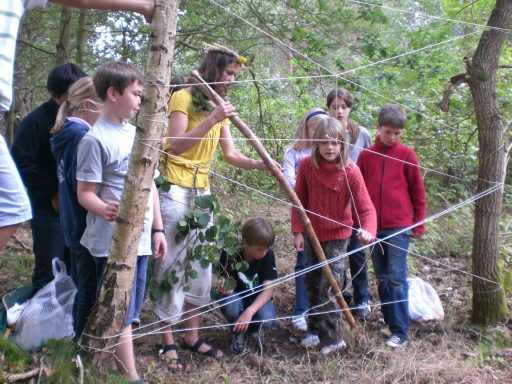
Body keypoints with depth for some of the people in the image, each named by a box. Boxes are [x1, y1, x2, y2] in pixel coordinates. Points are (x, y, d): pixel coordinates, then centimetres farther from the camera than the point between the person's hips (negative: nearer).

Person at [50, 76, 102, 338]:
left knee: (81, 283, 22)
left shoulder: (67, 133, 9)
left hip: (74, 223, 10)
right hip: (88, 225, -10)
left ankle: (78, 334, 37)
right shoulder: (83, 137, -21)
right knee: (90, 286, 6)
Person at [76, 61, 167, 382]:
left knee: (127, 311, 15)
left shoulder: (136, 134, 11)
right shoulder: (95, 139, -11)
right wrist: (105, 209, -33)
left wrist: (157, 228, 14)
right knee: (120, 312, 2)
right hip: (113, 241, -7)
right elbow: (85, 192, -12)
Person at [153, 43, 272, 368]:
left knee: (201, 263, 9)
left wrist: (259, 164, -8)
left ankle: (193, 336, 21)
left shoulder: (220, 108, 16)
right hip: (175, 190, -7)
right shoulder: (184, 97, -7)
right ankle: (168, 341, 10)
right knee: (172, 264, -2)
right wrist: (211, 119, -27)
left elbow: (230, 153, 8)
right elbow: (176, 145, -20)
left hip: (202, 191, 7)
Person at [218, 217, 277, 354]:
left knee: (267, 320, -32)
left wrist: (249, 312, -39)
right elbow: (225, 280, -12)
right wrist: (224, 286, -39)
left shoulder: (268, 255, -19)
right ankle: (237, 331, -2)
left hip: (258, 298, 1)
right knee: (228, 305, -37)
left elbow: (268, 289, -24)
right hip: (237, 296, 0)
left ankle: (253, 326, 7)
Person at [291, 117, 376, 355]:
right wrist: (298, 231, -6)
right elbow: (299, 201, -3)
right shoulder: (306, 166, -11)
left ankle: (333, 337, 10)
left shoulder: (350, 171, -19)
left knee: (328, 288, -7)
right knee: (312, 284, 16)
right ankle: (316, 329, 34)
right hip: (312, 234, 4)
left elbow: (366, 207, -22)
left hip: (337, 236, -4)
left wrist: (368, 230, -40)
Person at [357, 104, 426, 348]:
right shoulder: (366, 155, 5)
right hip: (373, 227, 3)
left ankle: (400, 332, 1)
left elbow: (418, 192, 3)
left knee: (397, 279, -5)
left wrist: (419, 225, 2)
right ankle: (389, 321, 25)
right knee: (382, 279, 12)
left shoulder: (407, 155, -1)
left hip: (399, 227, -3)